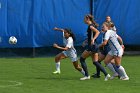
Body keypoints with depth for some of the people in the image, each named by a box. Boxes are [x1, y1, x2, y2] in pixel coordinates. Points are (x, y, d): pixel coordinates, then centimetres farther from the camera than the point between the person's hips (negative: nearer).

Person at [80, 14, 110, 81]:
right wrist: (86, 41, 22)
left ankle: (87, 75, 3)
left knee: (82, 59, 2)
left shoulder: (90, 26, -12)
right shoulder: (91, 26, 16)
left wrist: (93, 39, -33)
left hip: (92, 46, -9)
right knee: (95, 62, 9)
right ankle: (106, 74, 0)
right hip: (95, 46, 9)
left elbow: (97, 32, -26)